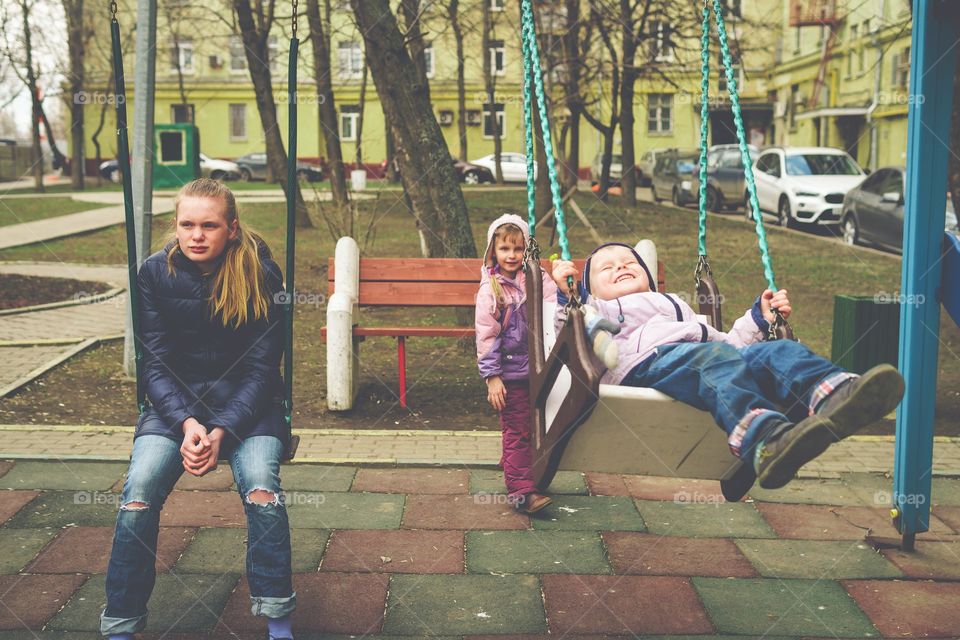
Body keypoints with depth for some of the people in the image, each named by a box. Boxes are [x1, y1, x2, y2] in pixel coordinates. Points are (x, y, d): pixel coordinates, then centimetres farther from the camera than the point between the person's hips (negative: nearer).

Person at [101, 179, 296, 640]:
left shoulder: (261, 274, -9)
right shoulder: (156, 273, -4)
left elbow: (261, 369, -9)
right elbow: (155, 364, -5)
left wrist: (221, 431, -22)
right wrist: (187, 423, -22)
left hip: (244, 400, -1)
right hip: (174, 401, 2)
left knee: (261, 487, -29)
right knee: (139, 493, -24)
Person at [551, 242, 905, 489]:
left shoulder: (676, 306, 47)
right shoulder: (596, 310, 34)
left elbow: (726, 341, 39)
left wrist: (761, 318, 28)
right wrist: (564, 296, 1)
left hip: (708, 355, 5)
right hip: (648, 360, -5)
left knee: (778, 351, -23)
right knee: (718, 359, -37)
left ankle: (838, 396, -55)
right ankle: (768, 442, -64)